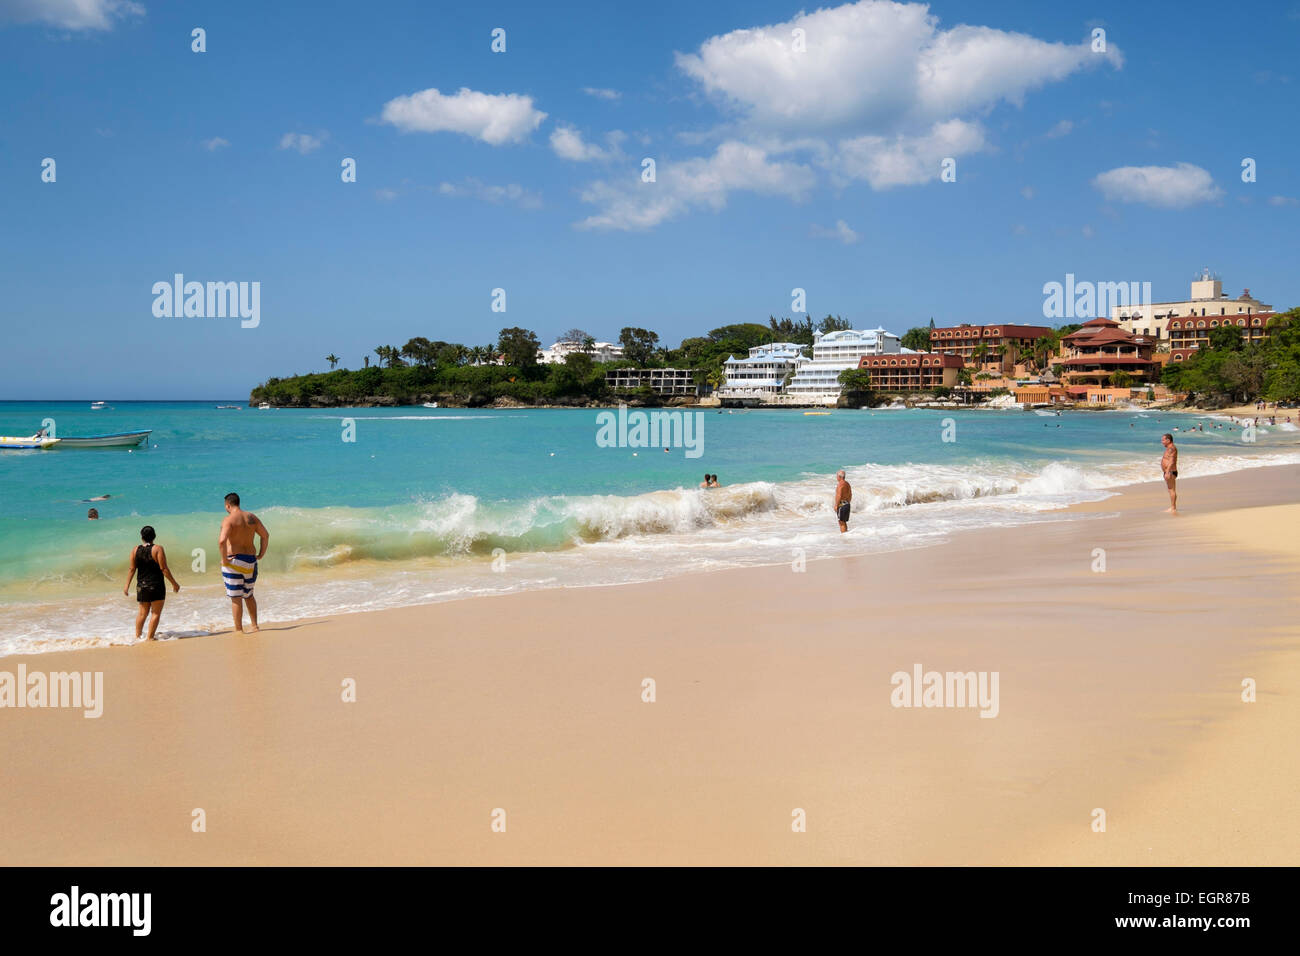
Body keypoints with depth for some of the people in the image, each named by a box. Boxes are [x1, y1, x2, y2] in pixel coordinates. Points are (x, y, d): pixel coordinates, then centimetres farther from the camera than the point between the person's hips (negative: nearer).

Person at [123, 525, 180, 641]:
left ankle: (137, 636, 18)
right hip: (156, 586, -4)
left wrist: (127, 586, 10)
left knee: (142, 613, 17)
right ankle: (150, 637, 2)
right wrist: (174, 583, -7)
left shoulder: (136, 550, 1)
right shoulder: (157, 549, -11)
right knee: (155, 613, 4)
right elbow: (164, 568, -13)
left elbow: (132, 569, 2)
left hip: (141, 586, 4)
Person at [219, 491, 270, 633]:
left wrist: (224, 560, -17)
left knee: (236, 598, 1)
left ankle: (239, 630, 4)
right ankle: (254, 626, 21)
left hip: (233, 561, -6)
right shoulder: (251, 517, 6)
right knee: (248, 595, 21)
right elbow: (266, 535, 11)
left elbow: (222, 541, -27)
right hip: (250, 561, 6)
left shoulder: (229, 520, -13)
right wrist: (261, 555, 14)